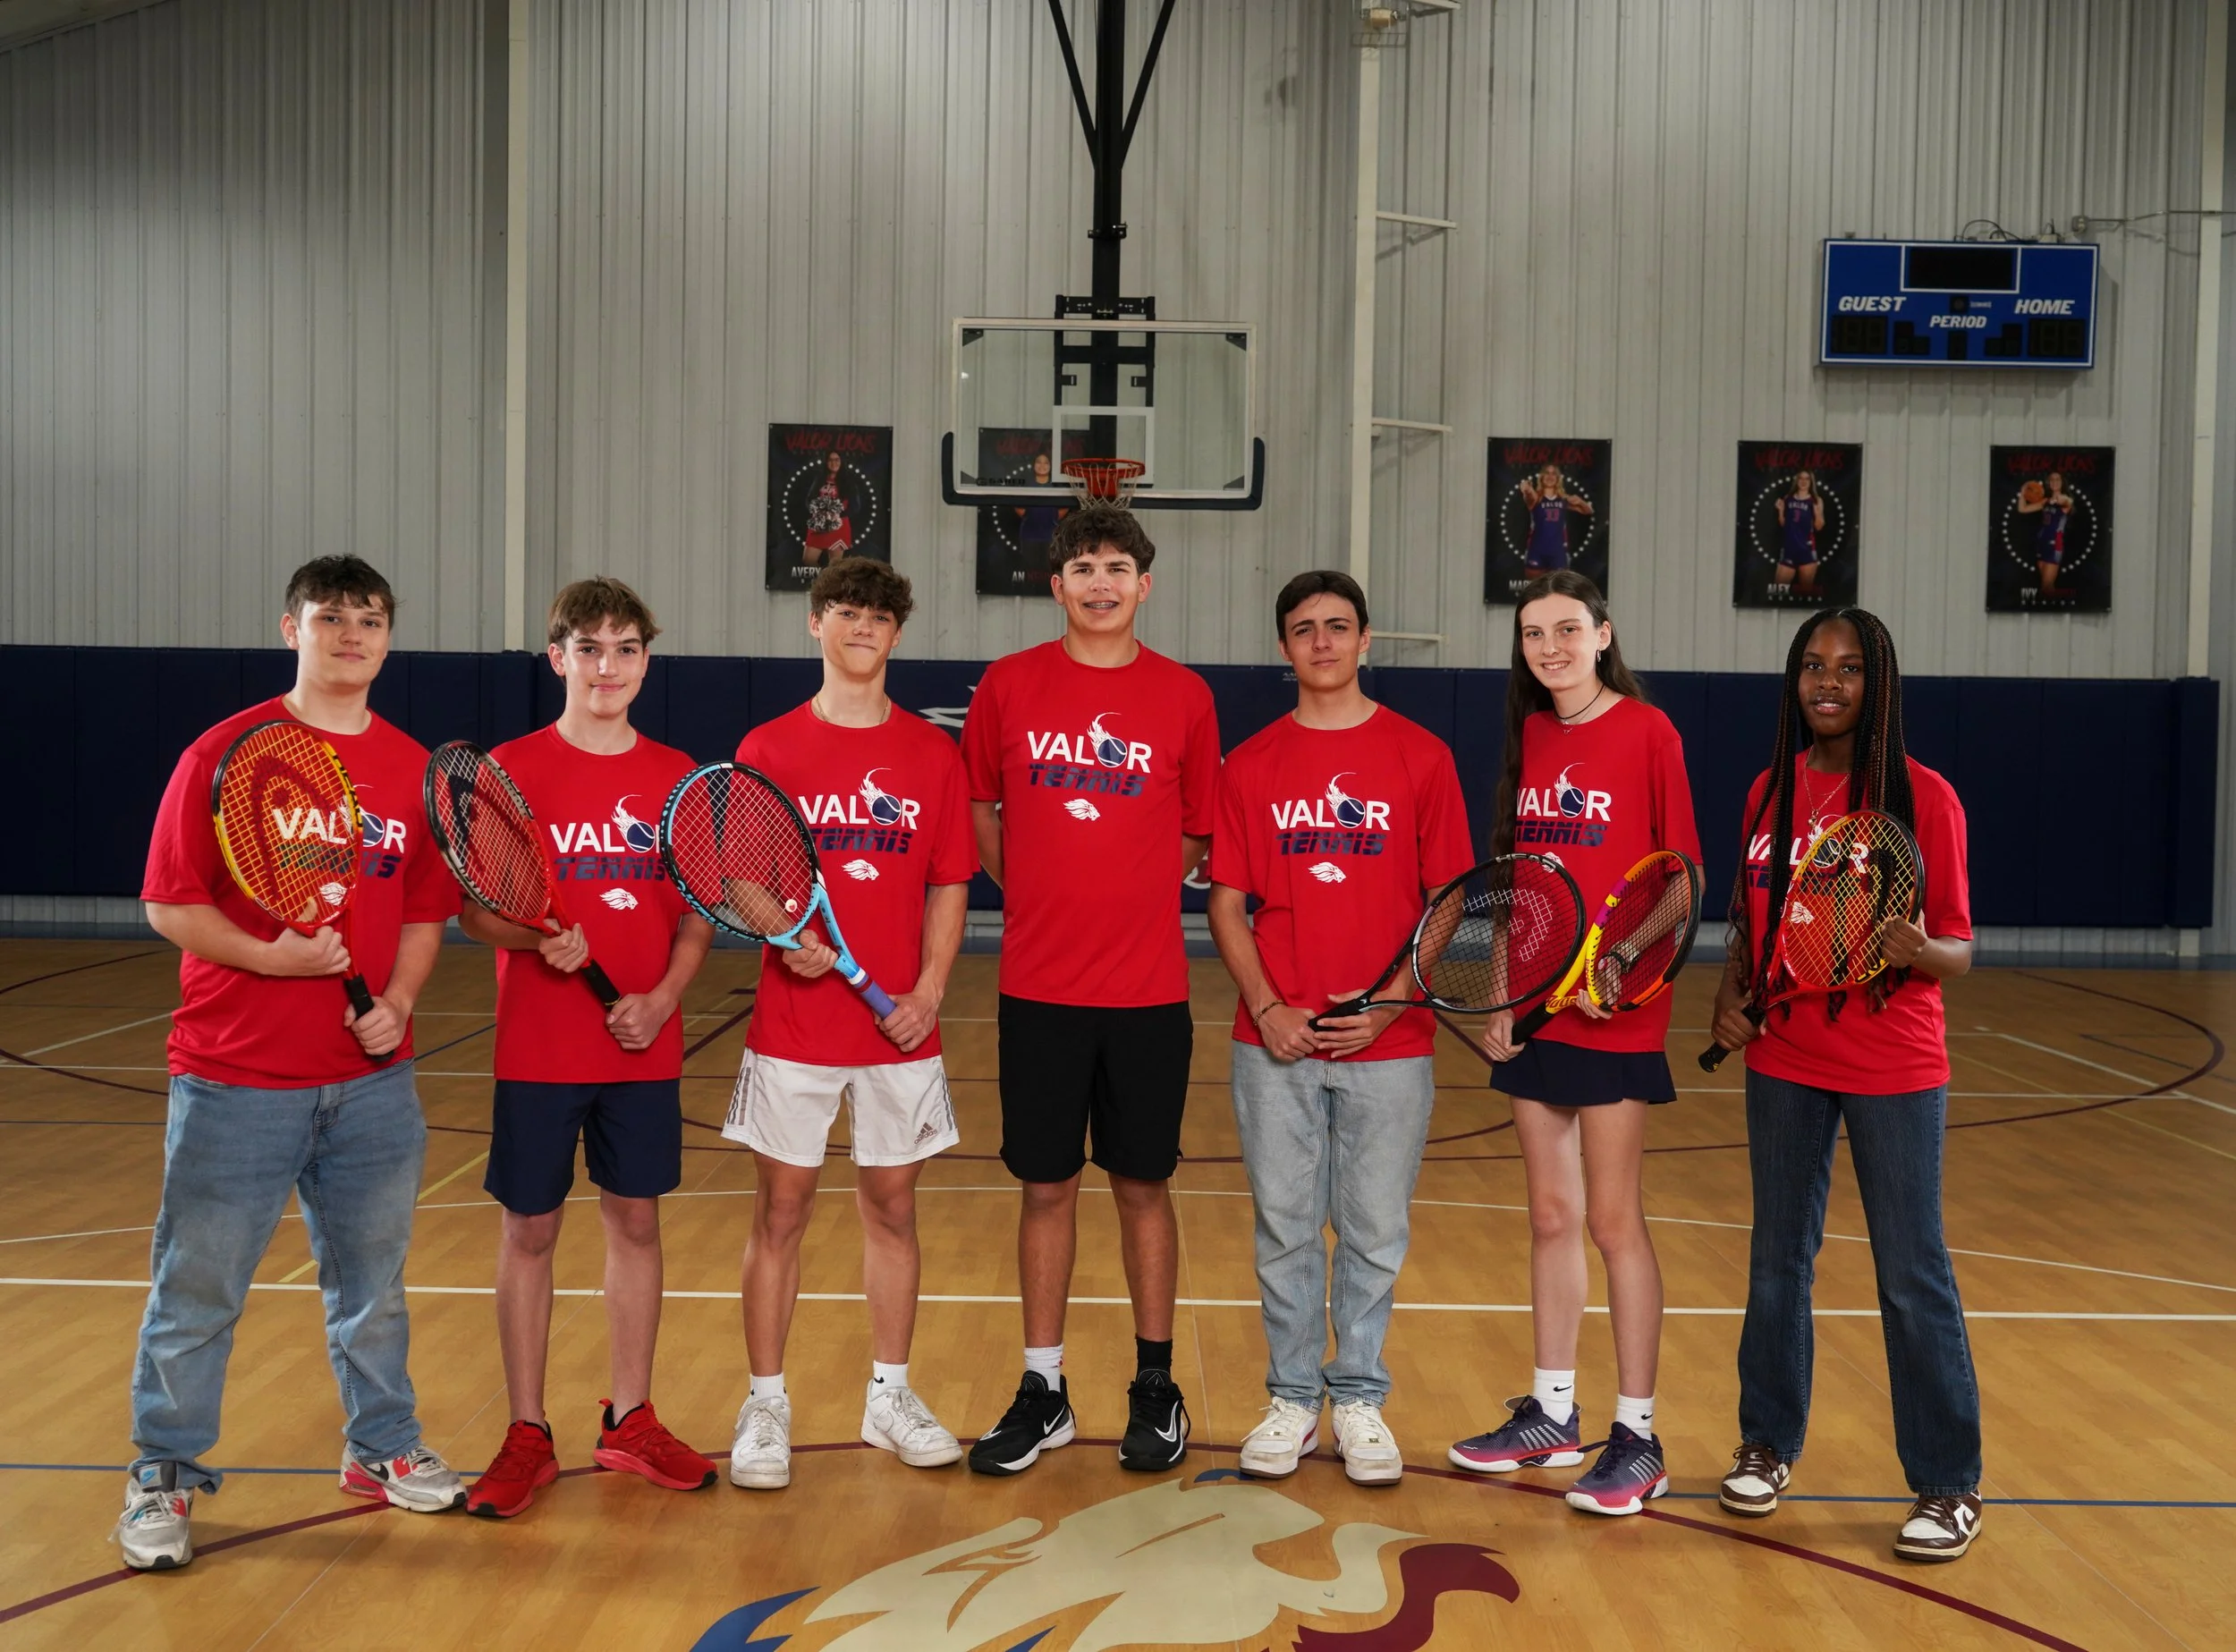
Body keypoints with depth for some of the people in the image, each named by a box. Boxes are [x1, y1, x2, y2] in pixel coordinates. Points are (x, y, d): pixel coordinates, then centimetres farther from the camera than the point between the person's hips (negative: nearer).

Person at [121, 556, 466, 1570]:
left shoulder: (416, 770, 5)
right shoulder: (226, 753, -6)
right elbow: (168, 903, -7)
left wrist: (398, 1001, -6)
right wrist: (266, 957, -20)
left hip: (371, 1078, 4)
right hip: (235, 1077, -4)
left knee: (371, 1277, 16)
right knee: (197, 1287, 5)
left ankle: (382, 1449, 33)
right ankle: (164, 1478, 21)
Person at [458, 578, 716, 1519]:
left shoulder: (676, 777, 4)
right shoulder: (509, 771, -3)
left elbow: (698, 914, 6)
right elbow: (473, 911, -3)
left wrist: (663, 998, -10)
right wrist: (536, 936, -23)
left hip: (644, 1047, 3)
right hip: (537, 1049, -2)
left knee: (636, 1221, 10)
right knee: (530, 1230, 5)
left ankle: (629, 1422, 24)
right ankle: (527, 1435, 17)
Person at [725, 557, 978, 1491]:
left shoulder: (932, 754, 4)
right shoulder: (768, 751, 1)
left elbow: (950, 886, 5)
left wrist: (928, 991, -7)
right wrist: (781, 933, -17)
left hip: (899, 1028, 1)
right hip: (793, 1025, -1)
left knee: (892, 1206, 10)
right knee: (780, 1210, 4)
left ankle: (889, 1396, 24)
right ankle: (765, 1405, 16)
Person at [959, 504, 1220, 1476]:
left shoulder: (1184, 696, 1)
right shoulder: (1010, 685, 2)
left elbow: (1197, 835, 9)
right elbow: (982, 813, 12)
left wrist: (1127, 897, 2)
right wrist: (1044, 897, 8)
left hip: (1147, 990, 0)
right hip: (1038, 985, 0)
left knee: (1142, 1184, 8)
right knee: (1046, 1185, 7)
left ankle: (1155, 1387, 22)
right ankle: (1043, 1391, 20)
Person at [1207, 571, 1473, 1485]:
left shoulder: (1420, 757, 1)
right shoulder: (1251, 765, 4)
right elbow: (1226, 904, 5)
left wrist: (1393, 1000, -9)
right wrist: (1266, 1007, -8)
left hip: (1388, 1042, -1)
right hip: (1275, 1041, 1)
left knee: (1375, 1233, 7)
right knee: (1285, 1227, 9)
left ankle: (1360, 1400, 22)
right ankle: (1292, 1398, 22)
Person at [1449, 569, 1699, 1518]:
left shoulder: (1646, 731, -7)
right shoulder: (1531, 737, 10)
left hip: (1614, 1010, -6)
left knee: (1613, 1219, -2)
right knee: (1551, 1215, 13)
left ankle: (1637, 1437, 8)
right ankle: (1552, 1414, 24)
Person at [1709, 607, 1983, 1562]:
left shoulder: (1923, 798, -8)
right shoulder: (1771, 793, 5)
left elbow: (1957, 951, -8)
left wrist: (1918, 952, -29)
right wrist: (1730, 996, -3)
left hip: (1893, 1071, -4)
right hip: (1783, 1062, 4)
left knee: (1912, 1275, 0)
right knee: (1778, 1259, 14)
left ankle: (1948, 1485, 14)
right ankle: (1769, 1444, 30)